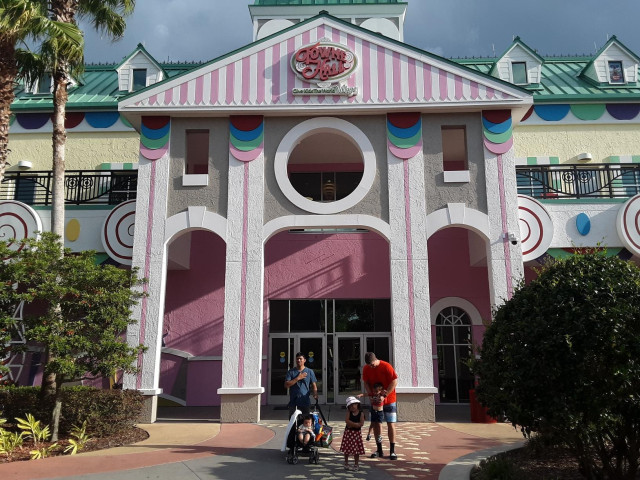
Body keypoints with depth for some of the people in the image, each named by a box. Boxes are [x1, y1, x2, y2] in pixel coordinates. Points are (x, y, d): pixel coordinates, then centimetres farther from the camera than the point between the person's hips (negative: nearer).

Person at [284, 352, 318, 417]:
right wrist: (298, 378, -11)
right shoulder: (291, 372, 6)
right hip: (293, 403, 0)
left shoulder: (310, 372, 7)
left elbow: (314, 385, 3)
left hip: (305, 402, 0)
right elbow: (286, 385, -4)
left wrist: (315, 394, -17)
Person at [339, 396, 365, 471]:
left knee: (356, 450, 1)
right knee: (347, 449, 8)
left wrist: (352, 424, -17)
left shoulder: (361, 413, -5)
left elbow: (361, 423, -15)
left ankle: (356, 465, 15)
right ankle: (346, 464, 24)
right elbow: (347, 420, -14)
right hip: (348, 432, 2)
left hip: (357, 432, -1)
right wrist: (356, 423, -18)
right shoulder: (349, 412, 0)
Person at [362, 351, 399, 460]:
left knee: (391, 424, -3)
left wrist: (385, 394, -19)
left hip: (389, 400, -4)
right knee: (376, 423, 5)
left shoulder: (386, 366, -16)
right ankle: (379, 450, 16)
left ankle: (392, 451, 3)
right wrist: (370, 394, -10)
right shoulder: (366, 369, -2)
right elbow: (366, 383, 6)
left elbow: (394, 381, -15)